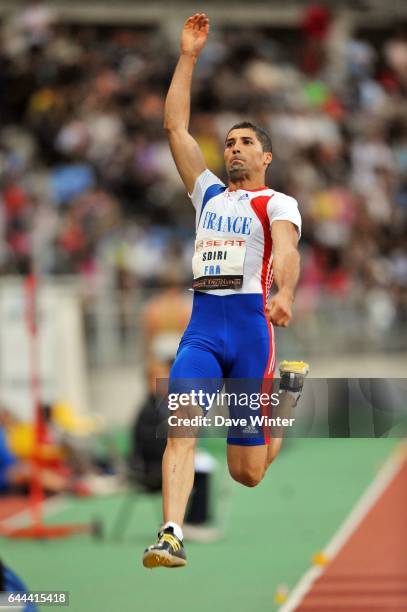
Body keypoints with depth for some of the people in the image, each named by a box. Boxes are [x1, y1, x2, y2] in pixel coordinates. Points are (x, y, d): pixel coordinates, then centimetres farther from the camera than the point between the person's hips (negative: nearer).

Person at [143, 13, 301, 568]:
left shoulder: (278, 203, 5)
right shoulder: (209, 194, 20)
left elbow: (286, 248, -16)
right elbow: (175, 127, 16)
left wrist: (285, 295, -37)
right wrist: (188, 57, 11)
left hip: (252, 322, -4)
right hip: (202, 326, 4)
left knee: (247, 473, 1)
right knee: (180, 428, -21)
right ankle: (172, 537, -29)